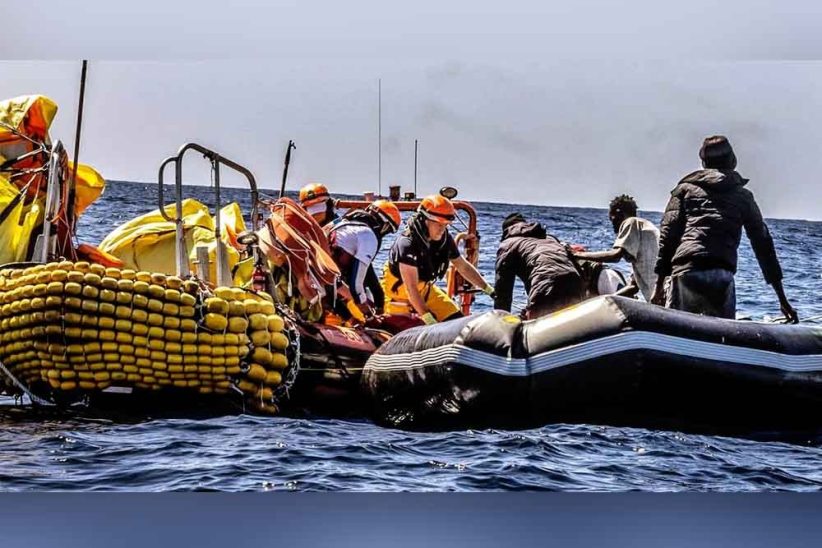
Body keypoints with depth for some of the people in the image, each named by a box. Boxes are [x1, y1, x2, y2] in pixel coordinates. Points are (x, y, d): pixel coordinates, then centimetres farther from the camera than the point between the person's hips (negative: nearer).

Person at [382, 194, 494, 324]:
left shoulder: (445, 239, -11)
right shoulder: (407, 243, -32)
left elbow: (464, 267, 6)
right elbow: (411, 288, -35)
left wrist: (489, 290, 6)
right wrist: (428, 318, -41)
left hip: (424, 288, 6)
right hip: (399, 291, -6)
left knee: (456, 319, -4)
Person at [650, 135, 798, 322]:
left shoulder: (685, 188, 19)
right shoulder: (743, 196, 20)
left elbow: (668, 236, 9)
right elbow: (763, 243, 18)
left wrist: (659, 285, 8)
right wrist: (782, 299, 20)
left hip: (684, 272, 0)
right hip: (722, 275, 0)